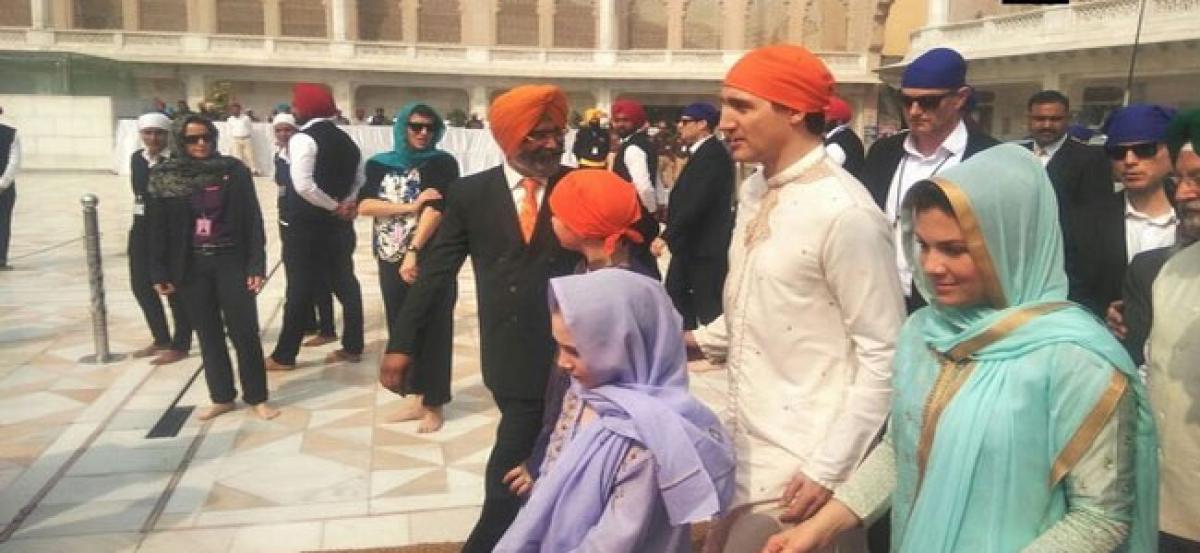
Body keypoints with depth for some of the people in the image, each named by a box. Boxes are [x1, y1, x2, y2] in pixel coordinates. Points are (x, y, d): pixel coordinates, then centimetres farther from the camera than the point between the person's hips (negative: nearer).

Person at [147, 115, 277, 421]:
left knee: (244, 331, -1)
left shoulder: (233, 170, -3)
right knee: (208, 333, 10)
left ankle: (257, 397, 11)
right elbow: (158, 228, 5)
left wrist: (256, 264, -8)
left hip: (231, 261, -2)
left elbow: (252, 219, -3)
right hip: (191, 266, 2)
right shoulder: (164, 176, 1)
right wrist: (160, 272, 2)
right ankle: (221, 397, 21)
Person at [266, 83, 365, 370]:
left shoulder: (303, 138, -13)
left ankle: (284, 356, 9)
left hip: (310, 227, -7)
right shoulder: (345, 139, 12)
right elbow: (359, 180, 15)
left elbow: (303, 185, -23)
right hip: (340, 226, 7)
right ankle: (352, 347, 18)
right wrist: (346, 205, 2)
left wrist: (334, 206, -13)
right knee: (346, 284, 11)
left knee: (300, 290, 0)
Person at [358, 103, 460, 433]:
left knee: (433, 332, 3)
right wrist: (411, 206, -14)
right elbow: (364, 206, -5)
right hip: (391, 261, 4)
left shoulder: (442, 163, -3)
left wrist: (413, 252, -24)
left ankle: (434, 405, 16)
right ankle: (419, 399, 25)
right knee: (402, 331, 11)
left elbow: (436, 209, -15)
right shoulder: (380, 165, 8)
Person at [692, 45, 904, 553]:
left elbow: (884, 354, -16)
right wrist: (698, 341, 4)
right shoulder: (754, 191, 5)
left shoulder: (846, 213, -19)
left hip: (801, 463, -7)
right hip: (743, 444, 8)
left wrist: (829, 469, -17)